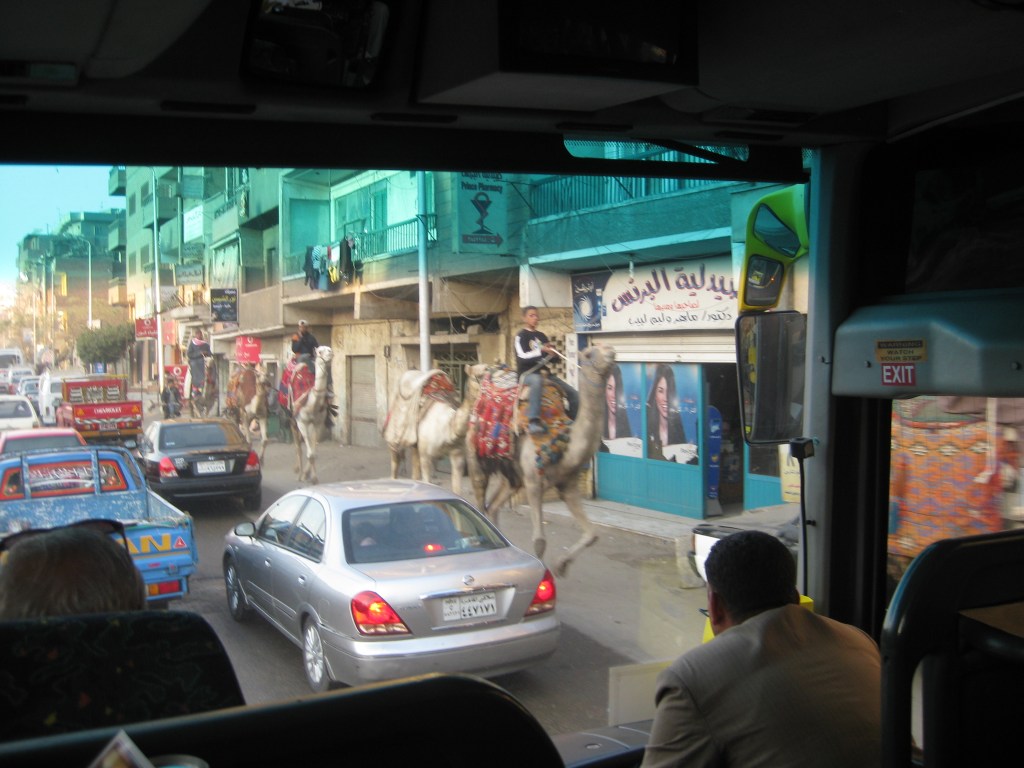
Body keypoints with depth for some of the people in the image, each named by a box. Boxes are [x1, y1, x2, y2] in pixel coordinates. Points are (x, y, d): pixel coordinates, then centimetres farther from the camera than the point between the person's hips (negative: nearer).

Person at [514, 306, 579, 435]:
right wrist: (542, 351, -26)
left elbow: (552, 357, 16)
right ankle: (534, 421, -49)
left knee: (574, 394, -3)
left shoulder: (542, 336, 17)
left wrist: (553, 350, -7)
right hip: (527, 373, -7)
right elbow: (523, 357, -15)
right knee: (537, 380, -45)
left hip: (544, 372, 7)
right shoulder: (521, 336, -2)